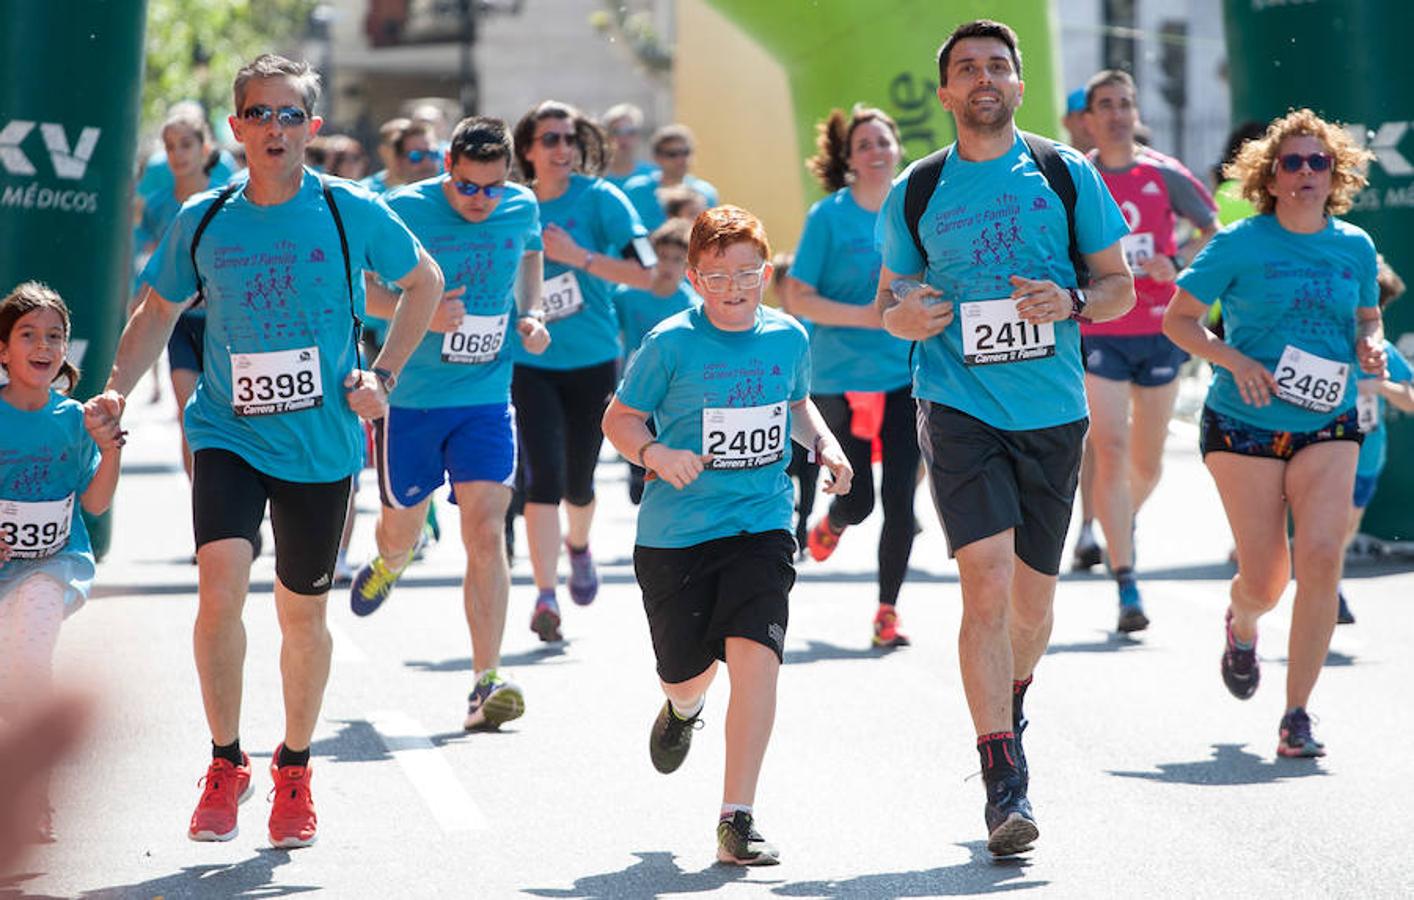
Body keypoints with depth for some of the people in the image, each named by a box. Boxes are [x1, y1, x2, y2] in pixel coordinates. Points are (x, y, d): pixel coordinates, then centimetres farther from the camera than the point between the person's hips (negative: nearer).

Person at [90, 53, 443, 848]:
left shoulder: (351, 214, -5)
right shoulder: (203, 222, -1)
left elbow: (425, 282, 11)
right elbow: (159, 310, 14)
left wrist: (384, 375, 1)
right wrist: (117, 390, -1)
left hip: (322, 443, 0)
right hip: (229, 434, 0)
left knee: (303, 613, 10)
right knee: (221, 587, -19)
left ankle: (295, 768, 32)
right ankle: (226, 763, -3)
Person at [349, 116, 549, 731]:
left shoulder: (522, 209, -2)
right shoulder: (404, 210, -13)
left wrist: (530, 313, 4)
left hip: (487, 399, 1)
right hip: (410, 398, -1)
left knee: (485, 534, -13)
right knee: (403, 523, 16)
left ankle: (486, 685, -14)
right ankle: (389, 564, 56)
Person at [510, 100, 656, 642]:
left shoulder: (599, 199, -7)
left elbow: (647, 273, -14)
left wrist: (581, 257, -22)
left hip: (592, 362, 0)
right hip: (529, 362, 0)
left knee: (578, 480, 11)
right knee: (543, 475, -15)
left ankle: (578, 545, 46)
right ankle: (545, 595, -15)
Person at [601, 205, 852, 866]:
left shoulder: (789, 337, 3)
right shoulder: (672, 343, -9)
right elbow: (619, 419, -1)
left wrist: (824, 445, 4)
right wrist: (655, 454, -20)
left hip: (761, 523, 1)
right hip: (675, 532, -1)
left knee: (754, 655, -18)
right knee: (688, 671, 12)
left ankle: (737, 818, -13)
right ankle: (684, 709, 54)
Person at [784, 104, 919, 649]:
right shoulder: (829, 216, -6)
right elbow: (796, 299, -9)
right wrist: (864, 316, -18)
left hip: (906, 374, 3)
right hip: (842, 376, -2)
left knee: (899, 498, -4)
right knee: (858, 500, -1)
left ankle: (888, 610, 8)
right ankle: (830, 525, 37)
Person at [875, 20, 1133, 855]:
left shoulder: (1067, 175, 5)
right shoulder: (915, 193, 6)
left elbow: (1120, 286, 8)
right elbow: (888, 301, 16)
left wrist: (1071, 301, -13)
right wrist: (905, 315, -8)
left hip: (1052, 411, 2)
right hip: (959, 407, -1)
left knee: (1032, 601, 9)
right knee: (987, 583, -17)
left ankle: (1010, 706, 42)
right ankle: (1004, 781, -18)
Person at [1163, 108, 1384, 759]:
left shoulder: (1355, 247, 5)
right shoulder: (1240, 245, -6)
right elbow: (1178, 320, -1)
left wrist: (1370, 345, -2)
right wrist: (1236, 362, -16)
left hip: (1327, 425, 2)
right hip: (1245, 425, -2)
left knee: (1320, 559, -16)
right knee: (1265, 581, 0)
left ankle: (1296, 717, -8)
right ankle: (1241, 626, 41)